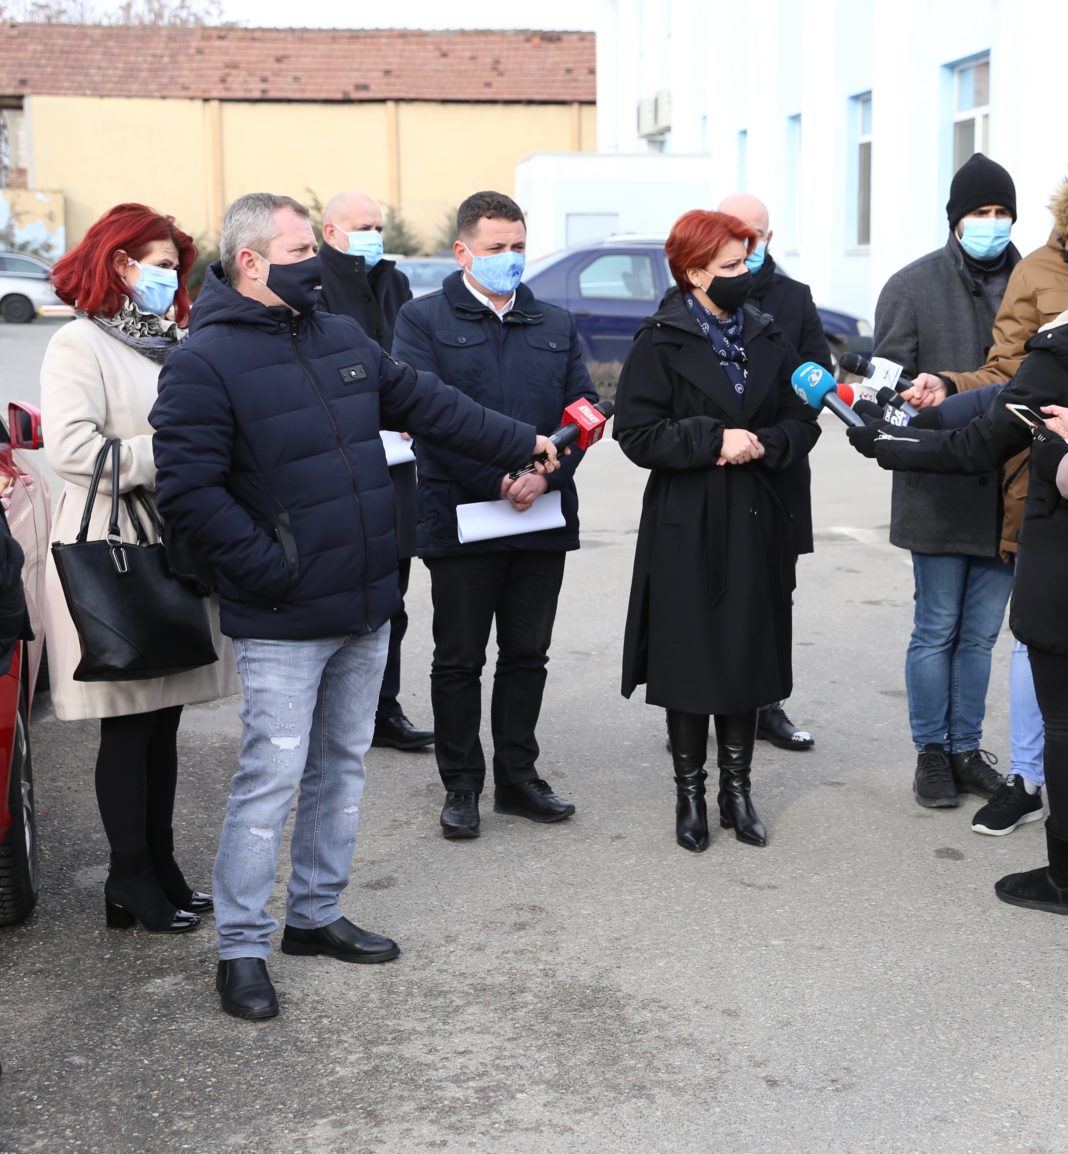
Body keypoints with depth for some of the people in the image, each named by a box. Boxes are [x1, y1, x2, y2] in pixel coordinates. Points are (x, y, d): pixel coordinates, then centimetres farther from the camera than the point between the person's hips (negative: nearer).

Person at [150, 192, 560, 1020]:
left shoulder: (343, 339, 10)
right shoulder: (206, 362, -14)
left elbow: (429, 404, 20)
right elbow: (189, 491, -20)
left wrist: (520, 444, 23)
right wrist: (269, 569, -19)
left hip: (365, 608, 8)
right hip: (283, 622, -8)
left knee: (342, 766, 16)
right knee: (273, 775, -5)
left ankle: (316, 914, 30)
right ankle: (242, 947, 9)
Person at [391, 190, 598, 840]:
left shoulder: (557, 325, 13)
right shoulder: (424, 320, -1)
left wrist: (546, 474, -12)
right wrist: (495, 480, -18)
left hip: (544, 514, 4)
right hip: (460, 518, -4)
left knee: (527, 656, 11)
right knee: (459, 660, 5)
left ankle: (518, 776, 23)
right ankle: (461, 785, 17)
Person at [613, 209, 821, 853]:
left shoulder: (767, 338, 10)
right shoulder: (662, 343, -5)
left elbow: (803, 421, 9)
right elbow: (637, 433, -11)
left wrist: (761, 444, -10)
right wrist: (714, 440, -18)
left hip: (756, 526, 4)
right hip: (687, 528, -4)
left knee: (750, 651, 8)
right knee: (689, 656, 2)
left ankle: (737, 788, 21)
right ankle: (690, 793, 16)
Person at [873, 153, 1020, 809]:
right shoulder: (914, 285, 0)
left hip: (1009, 490, 3)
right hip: (940, 490, -3)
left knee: (981, 634, 11)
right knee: (937, 631, 5)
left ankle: (967, 749, 24)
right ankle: (932, 752, 18)